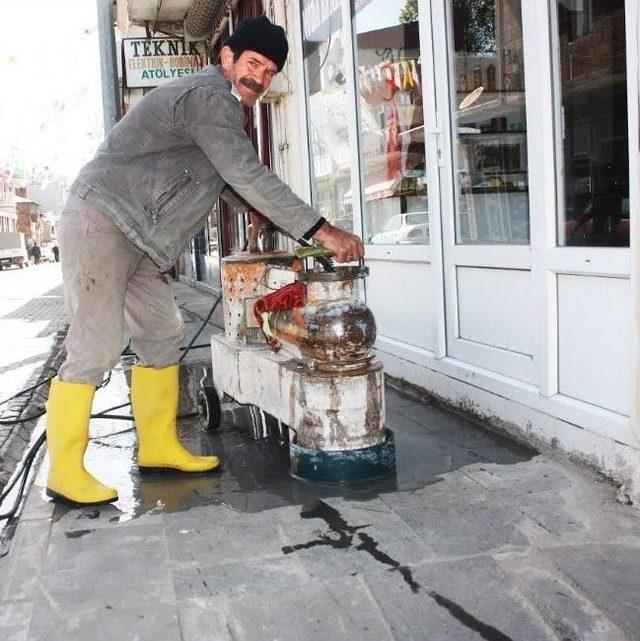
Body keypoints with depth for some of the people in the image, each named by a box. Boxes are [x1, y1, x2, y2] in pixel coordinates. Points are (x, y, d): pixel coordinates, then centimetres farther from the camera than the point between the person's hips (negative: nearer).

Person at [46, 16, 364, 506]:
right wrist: (321, 231, -20)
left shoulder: (220, 106, 19)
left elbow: (237, 187, 25)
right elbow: (250, 177, -21)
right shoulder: (208, 97, -14)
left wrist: (297, 231, 21)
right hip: (100, 222, -10)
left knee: (161, 334, 9)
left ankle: (160, 448, 18)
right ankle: (65, 472, -2)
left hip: (133, 238, 10)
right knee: (96, 347, -11)